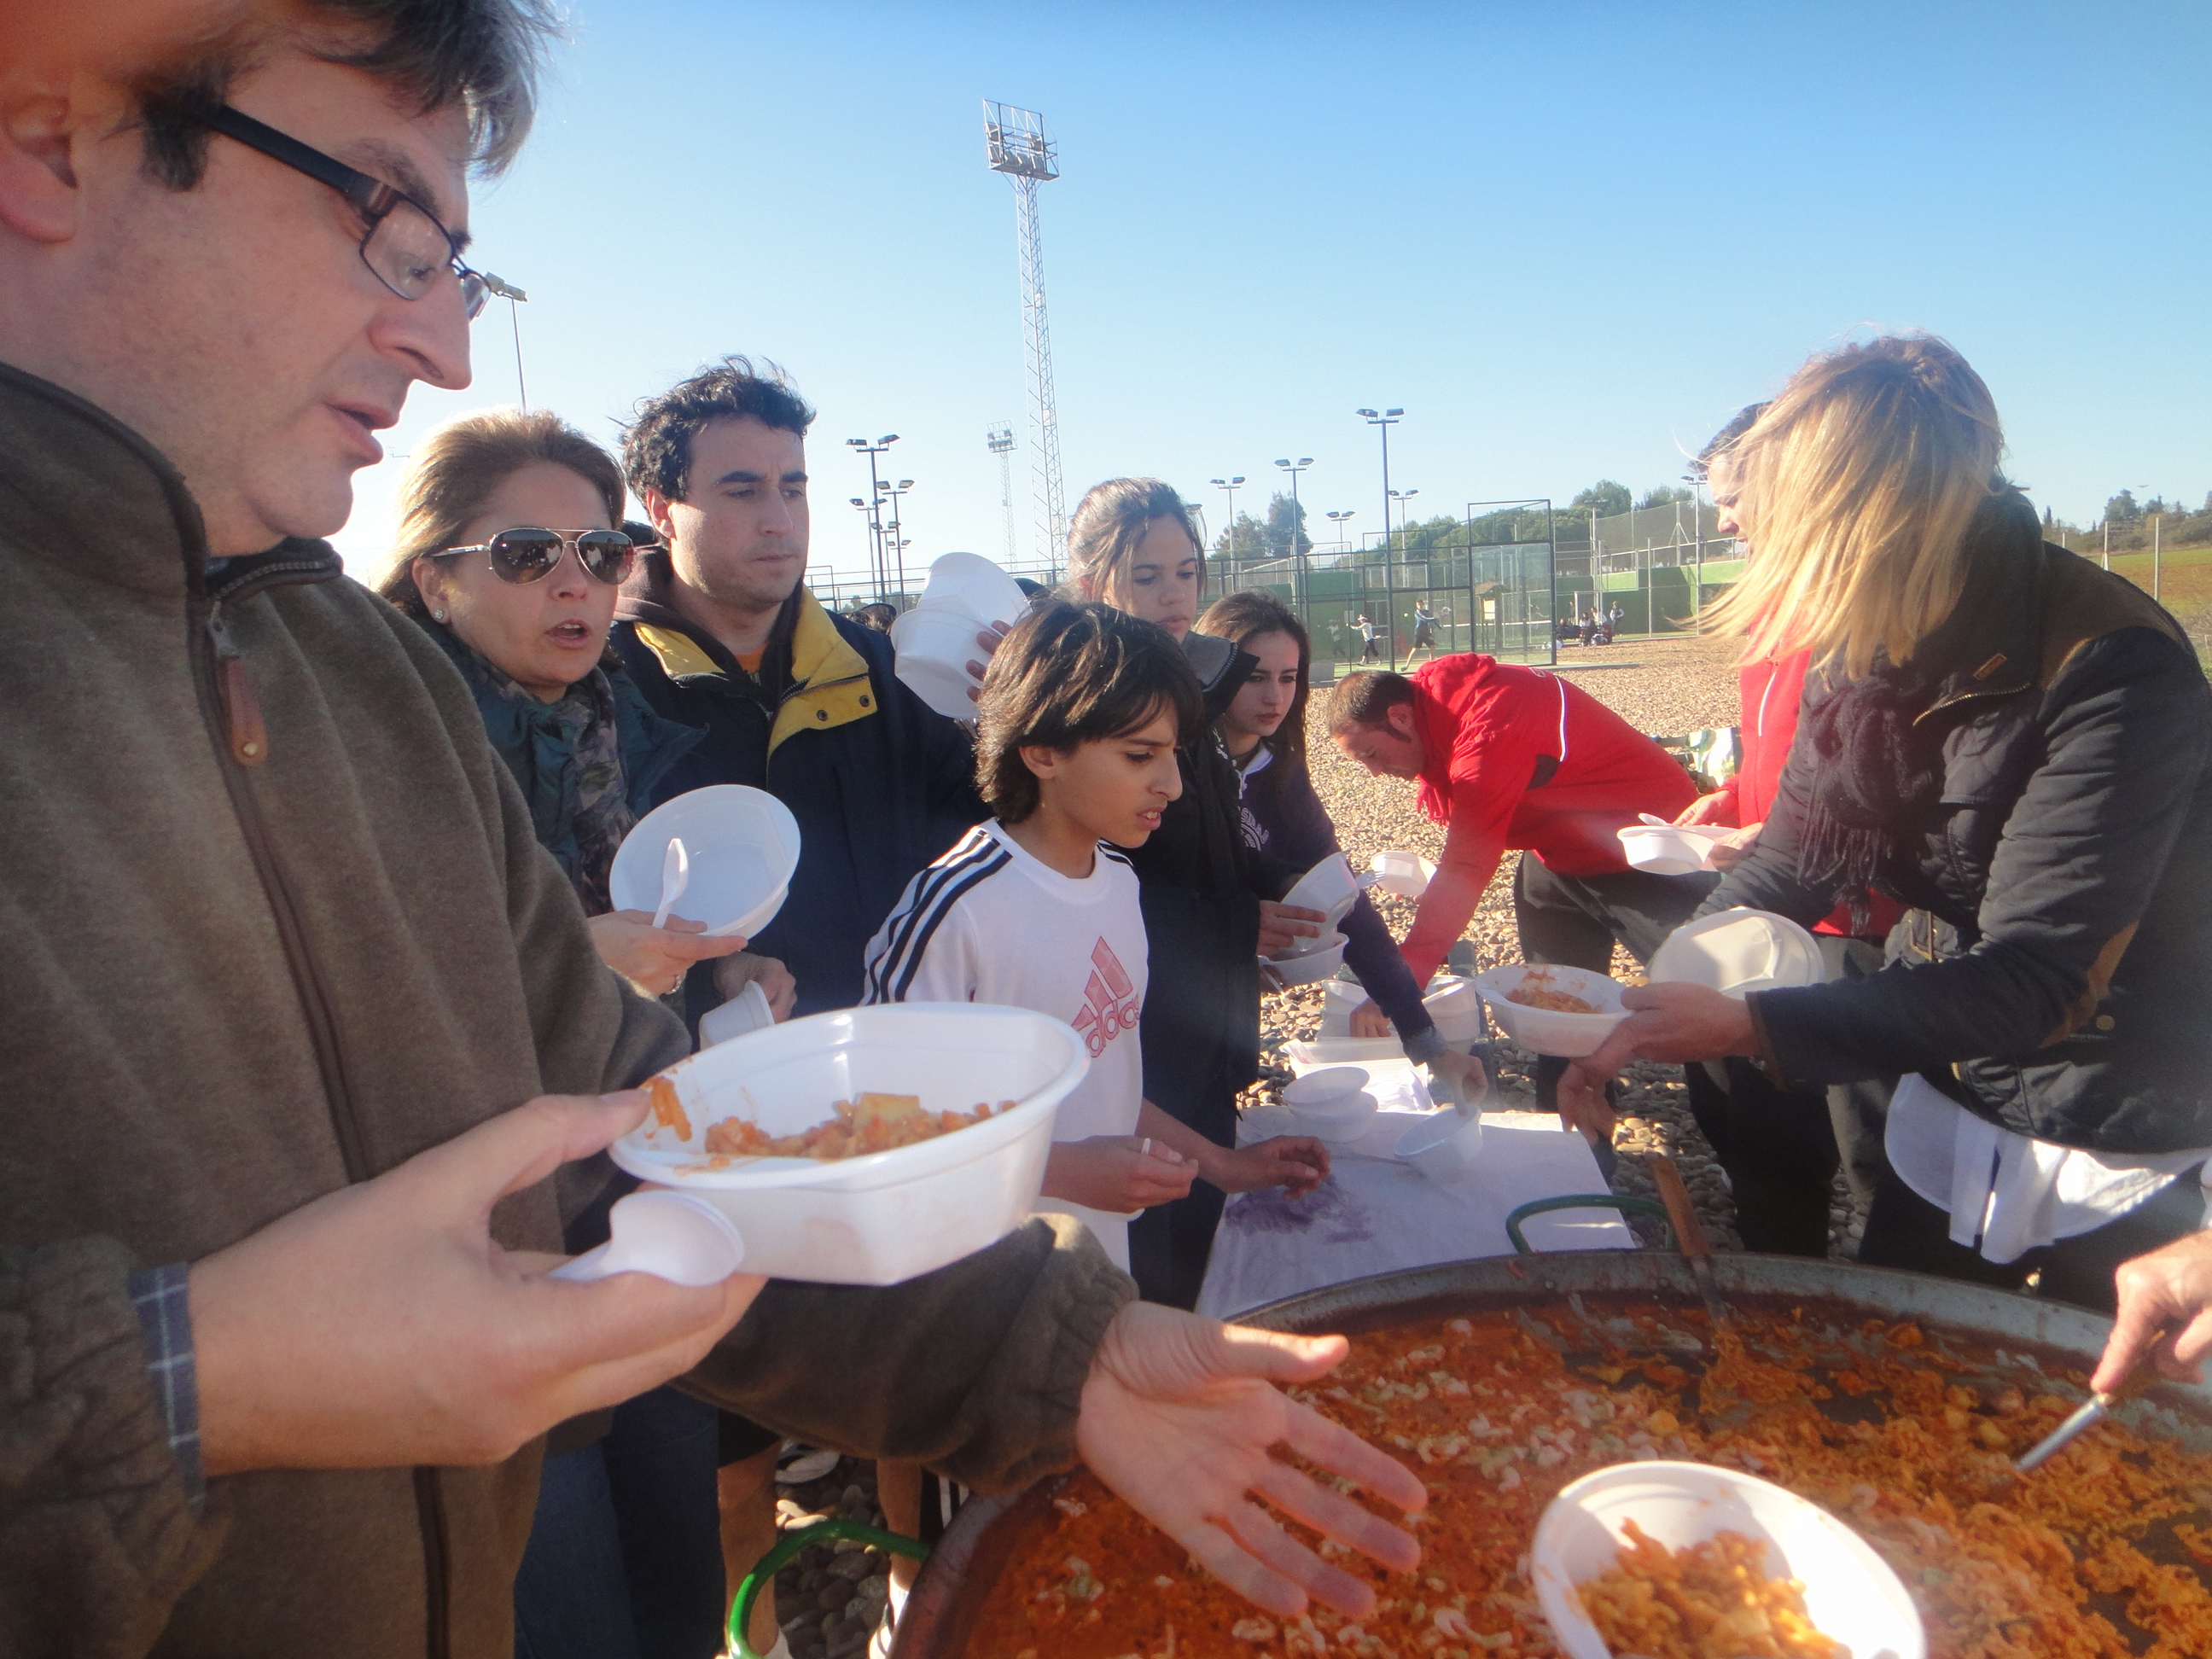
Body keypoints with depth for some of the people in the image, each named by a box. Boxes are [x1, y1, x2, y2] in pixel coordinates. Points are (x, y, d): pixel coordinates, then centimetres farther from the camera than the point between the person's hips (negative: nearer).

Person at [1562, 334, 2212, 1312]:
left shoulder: (2113, 668, -27)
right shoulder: (1867, 645, -8)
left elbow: (2030, 981, -31)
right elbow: (1794, 861, -1)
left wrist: (1744, 1027, -40)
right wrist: (1644, 1011, -14)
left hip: (2121, 1169, -6)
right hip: (1952, 1117, 6)